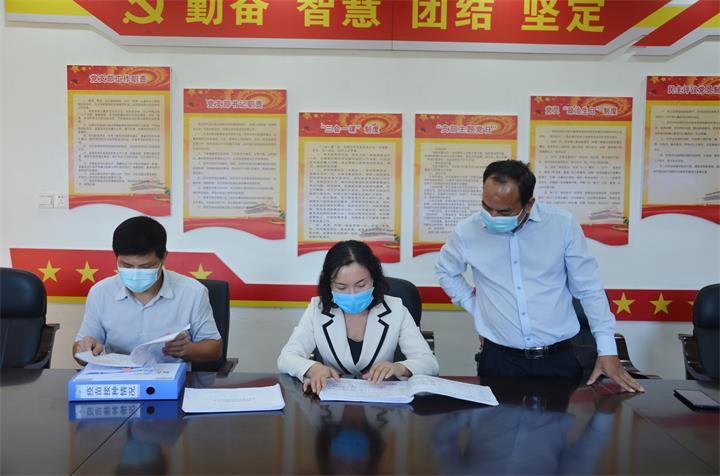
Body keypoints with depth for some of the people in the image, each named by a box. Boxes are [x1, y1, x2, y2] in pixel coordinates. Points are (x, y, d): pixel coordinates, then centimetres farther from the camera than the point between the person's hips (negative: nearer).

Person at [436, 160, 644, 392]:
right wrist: (473, 304, 4)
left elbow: (589, 289, 0)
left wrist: (607, 351, -1)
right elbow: (445, 271, 15)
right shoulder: (467, 231, -6)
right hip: (499, 360, 0)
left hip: (560, 358, 0)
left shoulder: (563, 224, -8)